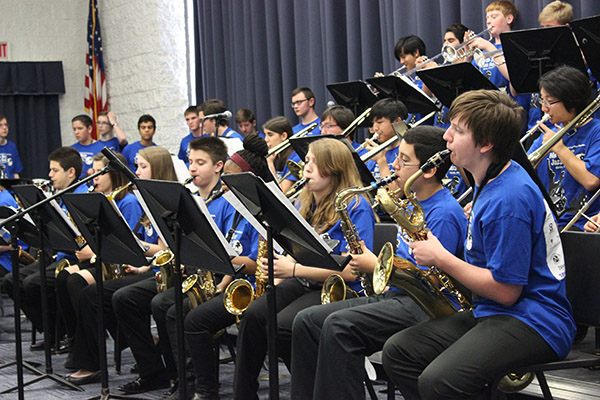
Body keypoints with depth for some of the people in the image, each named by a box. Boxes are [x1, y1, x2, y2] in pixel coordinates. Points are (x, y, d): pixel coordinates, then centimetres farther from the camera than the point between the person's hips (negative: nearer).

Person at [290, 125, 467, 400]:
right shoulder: (413, 204, 17)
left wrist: (375, 266, -9)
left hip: (424, 307, -10)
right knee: (306, 321, -3)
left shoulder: (444, 214, -14)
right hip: (394, 296, 10)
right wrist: (366, 258, 6)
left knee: (339, 326, -31)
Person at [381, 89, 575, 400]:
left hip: (535, 324, -11)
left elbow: (505, 290, -21)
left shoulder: (509, 198, -21)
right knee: (397, 351, 4)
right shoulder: (491, 182, 12)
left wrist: (441, 258, -11)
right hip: (489, 313, 11)